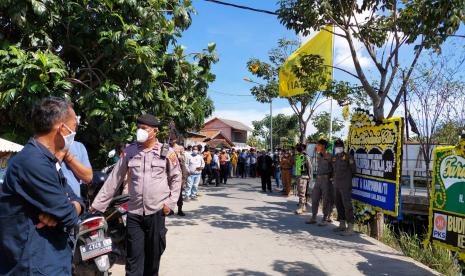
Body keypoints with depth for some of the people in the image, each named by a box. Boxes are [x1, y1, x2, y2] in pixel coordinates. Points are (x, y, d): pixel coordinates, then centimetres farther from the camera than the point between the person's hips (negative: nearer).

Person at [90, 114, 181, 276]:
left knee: (153, 254, 12)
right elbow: (114, 179, 6)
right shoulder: (130, 151, 4)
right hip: (134, 212, 1)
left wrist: (171, 202, -1)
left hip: (157, 211, -1)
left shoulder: (167, 152, -1)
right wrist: (98, 204, 6)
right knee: (134, 257, 3)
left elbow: (176, 178, 8)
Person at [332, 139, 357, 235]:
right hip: (336, 185, 7)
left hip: (345, 186, -7)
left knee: (347, 205, -9)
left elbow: (353, 170, 0)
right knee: (339, 205, 13)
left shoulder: (348, 157, -8)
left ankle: (350, 228, -7)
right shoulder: (334, 158, 11)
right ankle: (342, 225, 24)